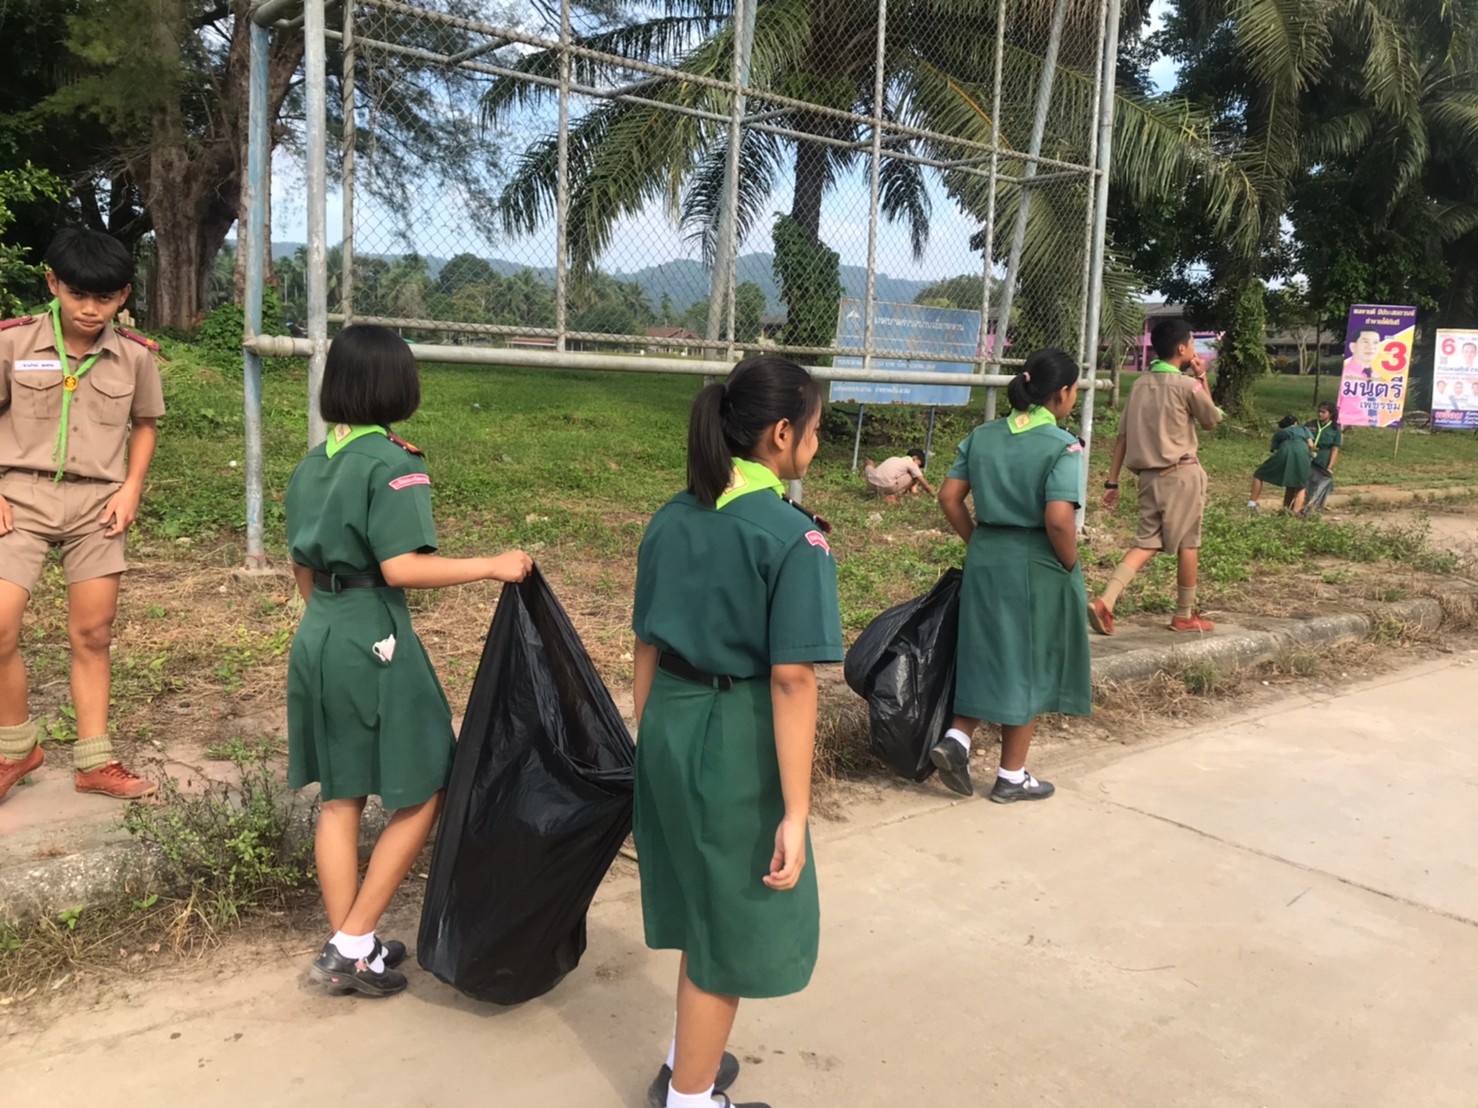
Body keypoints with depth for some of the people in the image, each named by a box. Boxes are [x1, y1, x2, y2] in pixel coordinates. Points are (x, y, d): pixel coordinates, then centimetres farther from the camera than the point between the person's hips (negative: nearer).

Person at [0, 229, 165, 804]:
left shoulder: (135, 356, -3)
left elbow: (145, 424, 12)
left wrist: (132, 489, 0)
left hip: (97, 503, 1)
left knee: (93, 633, 7)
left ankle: (94, 761, 18)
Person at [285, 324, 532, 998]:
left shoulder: (311, 466, 9)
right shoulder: (393, 464, -14)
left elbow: (302, 567, 15)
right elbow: (401, 567, -23)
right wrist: (491, 566, -16)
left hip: (317, 639, 8)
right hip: (376, 644, -8)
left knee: (339, 798, 15)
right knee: (422, 795, 6)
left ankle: (348, 948, 24)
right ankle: (351, 947, 8)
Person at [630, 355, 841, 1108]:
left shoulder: (671, 519, 4)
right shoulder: (794, 536, -17)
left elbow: (647, 649, 9)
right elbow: (791, 679, -20)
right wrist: (795, 810, -17)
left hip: (670, 722, 8)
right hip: (738, 739, -7)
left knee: (704, 905, 26)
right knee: (731, 922, 13)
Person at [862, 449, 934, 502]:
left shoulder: (895, 459, 30)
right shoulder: (911, 463, 12)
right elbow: (922, 481, 12)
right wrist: (931, 492, 27)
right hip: (888, 486, -7)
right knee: (915, 477, 9)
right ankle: (893, 496, -3)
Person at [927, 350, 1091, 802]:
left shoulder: (982, 436, 4)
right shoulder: (1062, 447, -14)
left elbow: (949, 497, 4)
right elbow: (1058, 519, -22)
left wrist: (978, 542, 13)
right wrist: (1071, 567, -7)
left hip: (984, 560, 5)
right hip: (1037, 566, -5)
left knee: (987, 657, 21)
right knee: (1027, 667, 8)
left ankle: (956, 739, 7)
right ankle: (1011, 776, 19)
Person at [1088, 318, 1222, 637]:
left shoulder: (1140, 384, 8)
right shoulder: (1187, 385, -9)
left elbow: (1122, 436, 7)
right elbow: (1211, 421, 9)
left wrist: (1112, 482, 9)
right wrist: (1202, 378, 12)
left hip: (1149, 474, 6)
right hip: (1181, 474, -6)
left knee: (1146, 542, 5)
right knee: (1188, 543, 7)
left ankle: (1105, 601, -12)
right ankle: (1184, 615, 17)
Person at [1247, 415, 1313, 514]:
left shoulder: (1278, 433, 35)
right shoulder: (1304, 429, 37)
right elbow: (1311, 444, 18)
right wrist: (1311, 455, 37)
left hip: (1285, 452, -1)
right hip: (1302, 453, 1)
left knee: (1259, 475, 17)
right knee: (1300, 486, 17)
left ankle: (1251, 504, 6)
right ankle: (1295, 513, -2)